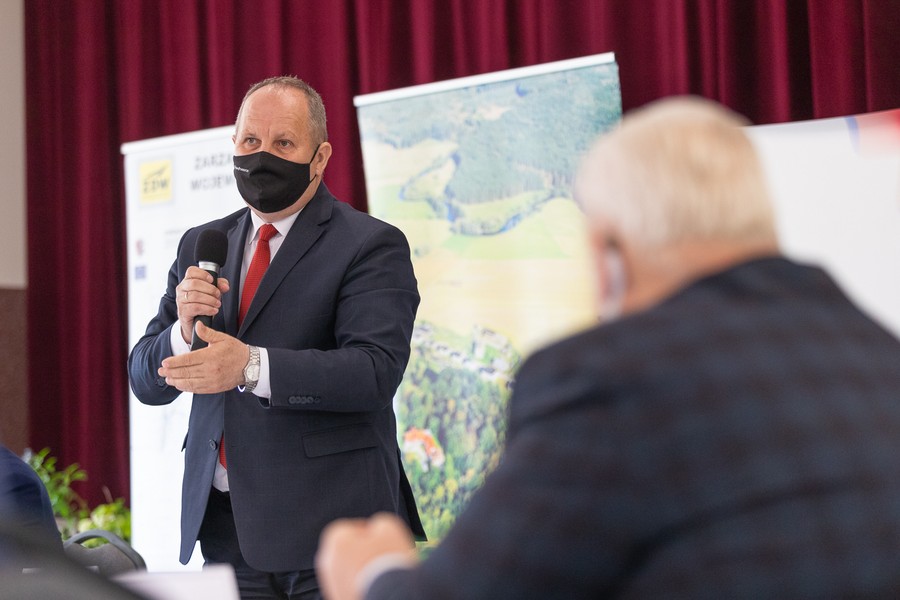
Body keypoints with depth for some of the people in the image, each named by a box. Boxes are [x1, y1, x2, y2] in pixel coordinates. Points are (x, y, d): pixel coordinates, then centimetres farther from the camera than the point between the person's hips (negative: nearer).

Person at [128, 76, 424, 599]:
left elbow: (376, 369, -18)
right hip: (224, 527, 5)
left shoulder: (372, 246, -4)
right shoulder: (201, 246, 14)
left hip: (328, 526, -5)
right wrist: (184, 329, -11)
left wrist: (251, 366, -29)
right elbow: (146, 380, 11)